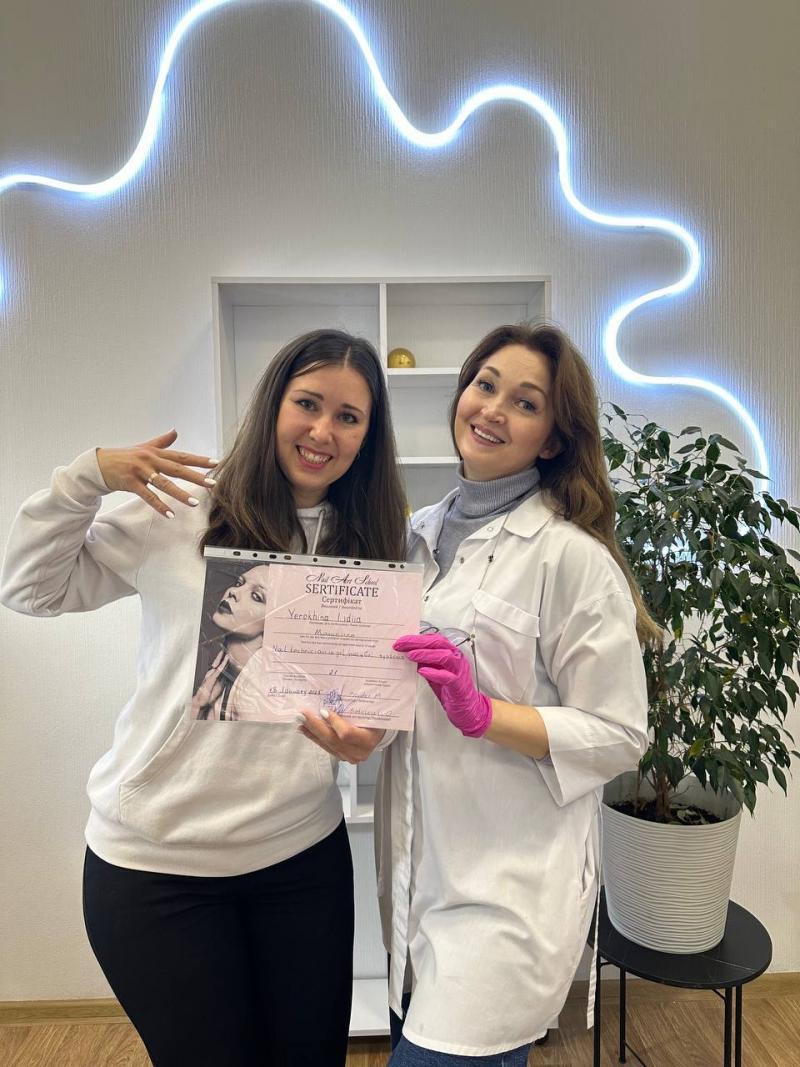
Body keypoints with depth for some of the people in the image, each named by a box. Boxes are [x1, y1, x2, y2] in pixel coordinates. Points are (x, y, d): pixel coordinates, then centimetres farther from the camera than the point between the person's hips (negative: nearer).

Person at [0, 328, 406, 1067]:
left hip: (304, 852, 3)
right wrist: (87, 478, -14)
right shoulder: (178, 508, -8)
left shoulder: (372, 545, 1)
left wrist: (370, 731, -16)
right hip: (154, 863, -2)